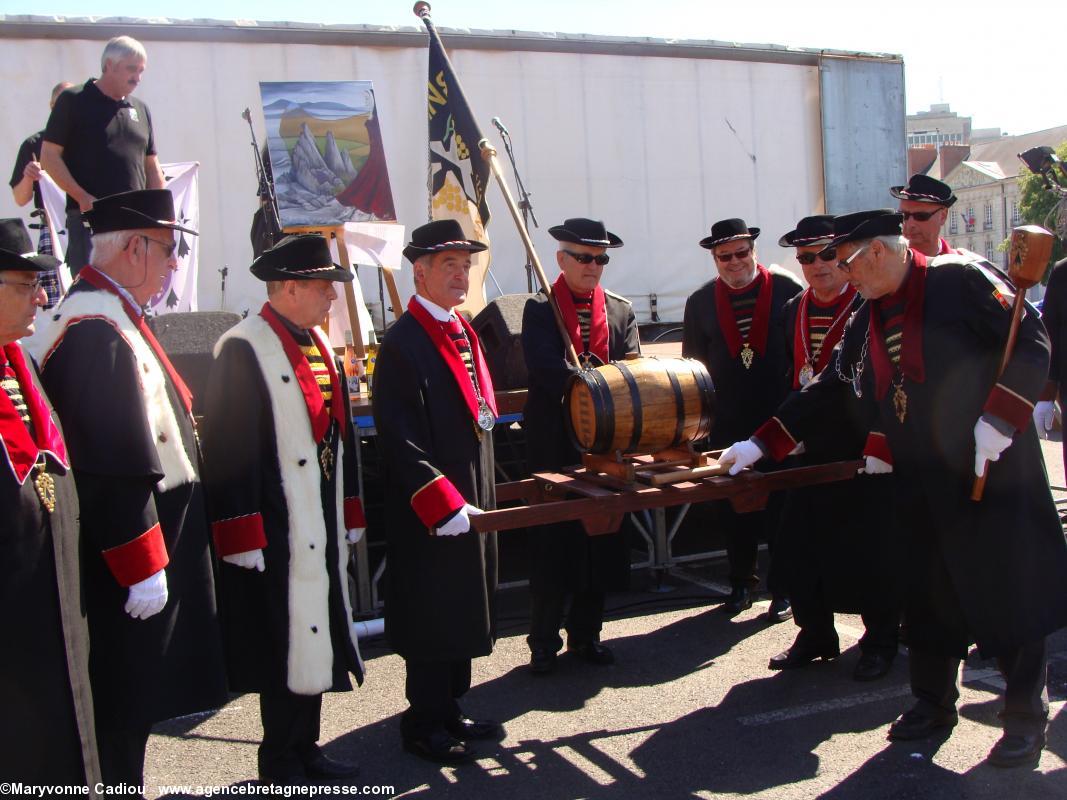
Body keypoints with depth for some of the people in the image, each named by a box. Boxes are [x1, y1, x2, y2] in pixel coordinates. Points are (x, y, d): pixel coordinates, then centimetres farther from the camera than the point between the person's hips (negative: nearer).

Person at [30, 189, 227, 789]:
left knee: (130, 706, 19)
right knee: (122, 713, 2)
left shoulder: (113, 317, 13)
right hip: (132, 555, -10)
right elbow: (114, 468, -25)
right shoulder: (97, 329, -20)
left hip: (148, 549, 10)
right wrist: (143, 568, -22)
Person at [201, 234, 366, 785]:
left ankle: (305, 749, 30)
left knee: (316, 639, 16)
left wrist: (349, 514, 17)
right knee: (286, 645, 2)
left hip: (321, 530, 8)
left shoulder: (319, 347, 12)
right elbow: (227, 450, -17)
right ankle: (280, 762, 19)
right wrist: (242, 537, -18)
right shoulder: (244, 349, -14)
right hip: (276, 533, -8)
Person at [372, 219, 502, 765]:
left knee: (465, 613, 17)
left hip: (470, 502, 9)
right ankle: (424, 726, 18)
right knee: (433, 616, 3)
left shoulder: (463, 332, 12)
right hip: (430, 515, -9)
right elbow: (400, 439, -21)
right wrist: (443, 504, -23)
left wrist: (483, 493, 16)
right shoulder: (402, 343, -16)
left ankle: (450, 711, 31)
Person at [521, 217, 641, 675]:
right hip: (555, 444, -4)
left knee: (602, 540, 9)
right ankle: (544, 642, 14)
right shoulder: (540, 309, -2)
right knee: (553, 543, 2)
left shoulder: (620, 311, 9)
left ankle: (586, 634, 24)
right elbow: (545, 367, -17)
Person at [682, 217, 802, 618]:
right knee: (733, 508, 11)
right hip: (728, 427, 2)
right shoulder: (700, 302, 4)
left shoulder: (787, 289, -3)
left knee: (782, 507, 7)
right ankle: (741, 582, 27)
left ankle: (783, 587, 20)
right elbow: (692, 364, 10)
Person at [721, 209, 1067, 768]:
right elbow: (828, 391, 13)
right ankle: (933, 703, 28)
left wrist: (999, 417, -18)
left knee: (1009, 588, 3)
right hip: (920, 480, 6)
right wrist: (762, 443, 9)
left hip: (992, 468, -6)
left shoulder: (961, 280, -9)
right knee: (927, 593, 12)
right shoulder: (865, 322, 10)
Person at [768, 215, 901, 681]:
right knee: (799, 546, 9)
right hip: (810, 446, 6)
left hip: (863, 446, -5)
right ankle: (814, 637, 25)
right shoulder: (793, 310, 11)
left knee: (870, 549, 3)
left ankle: (880, 643, 20)